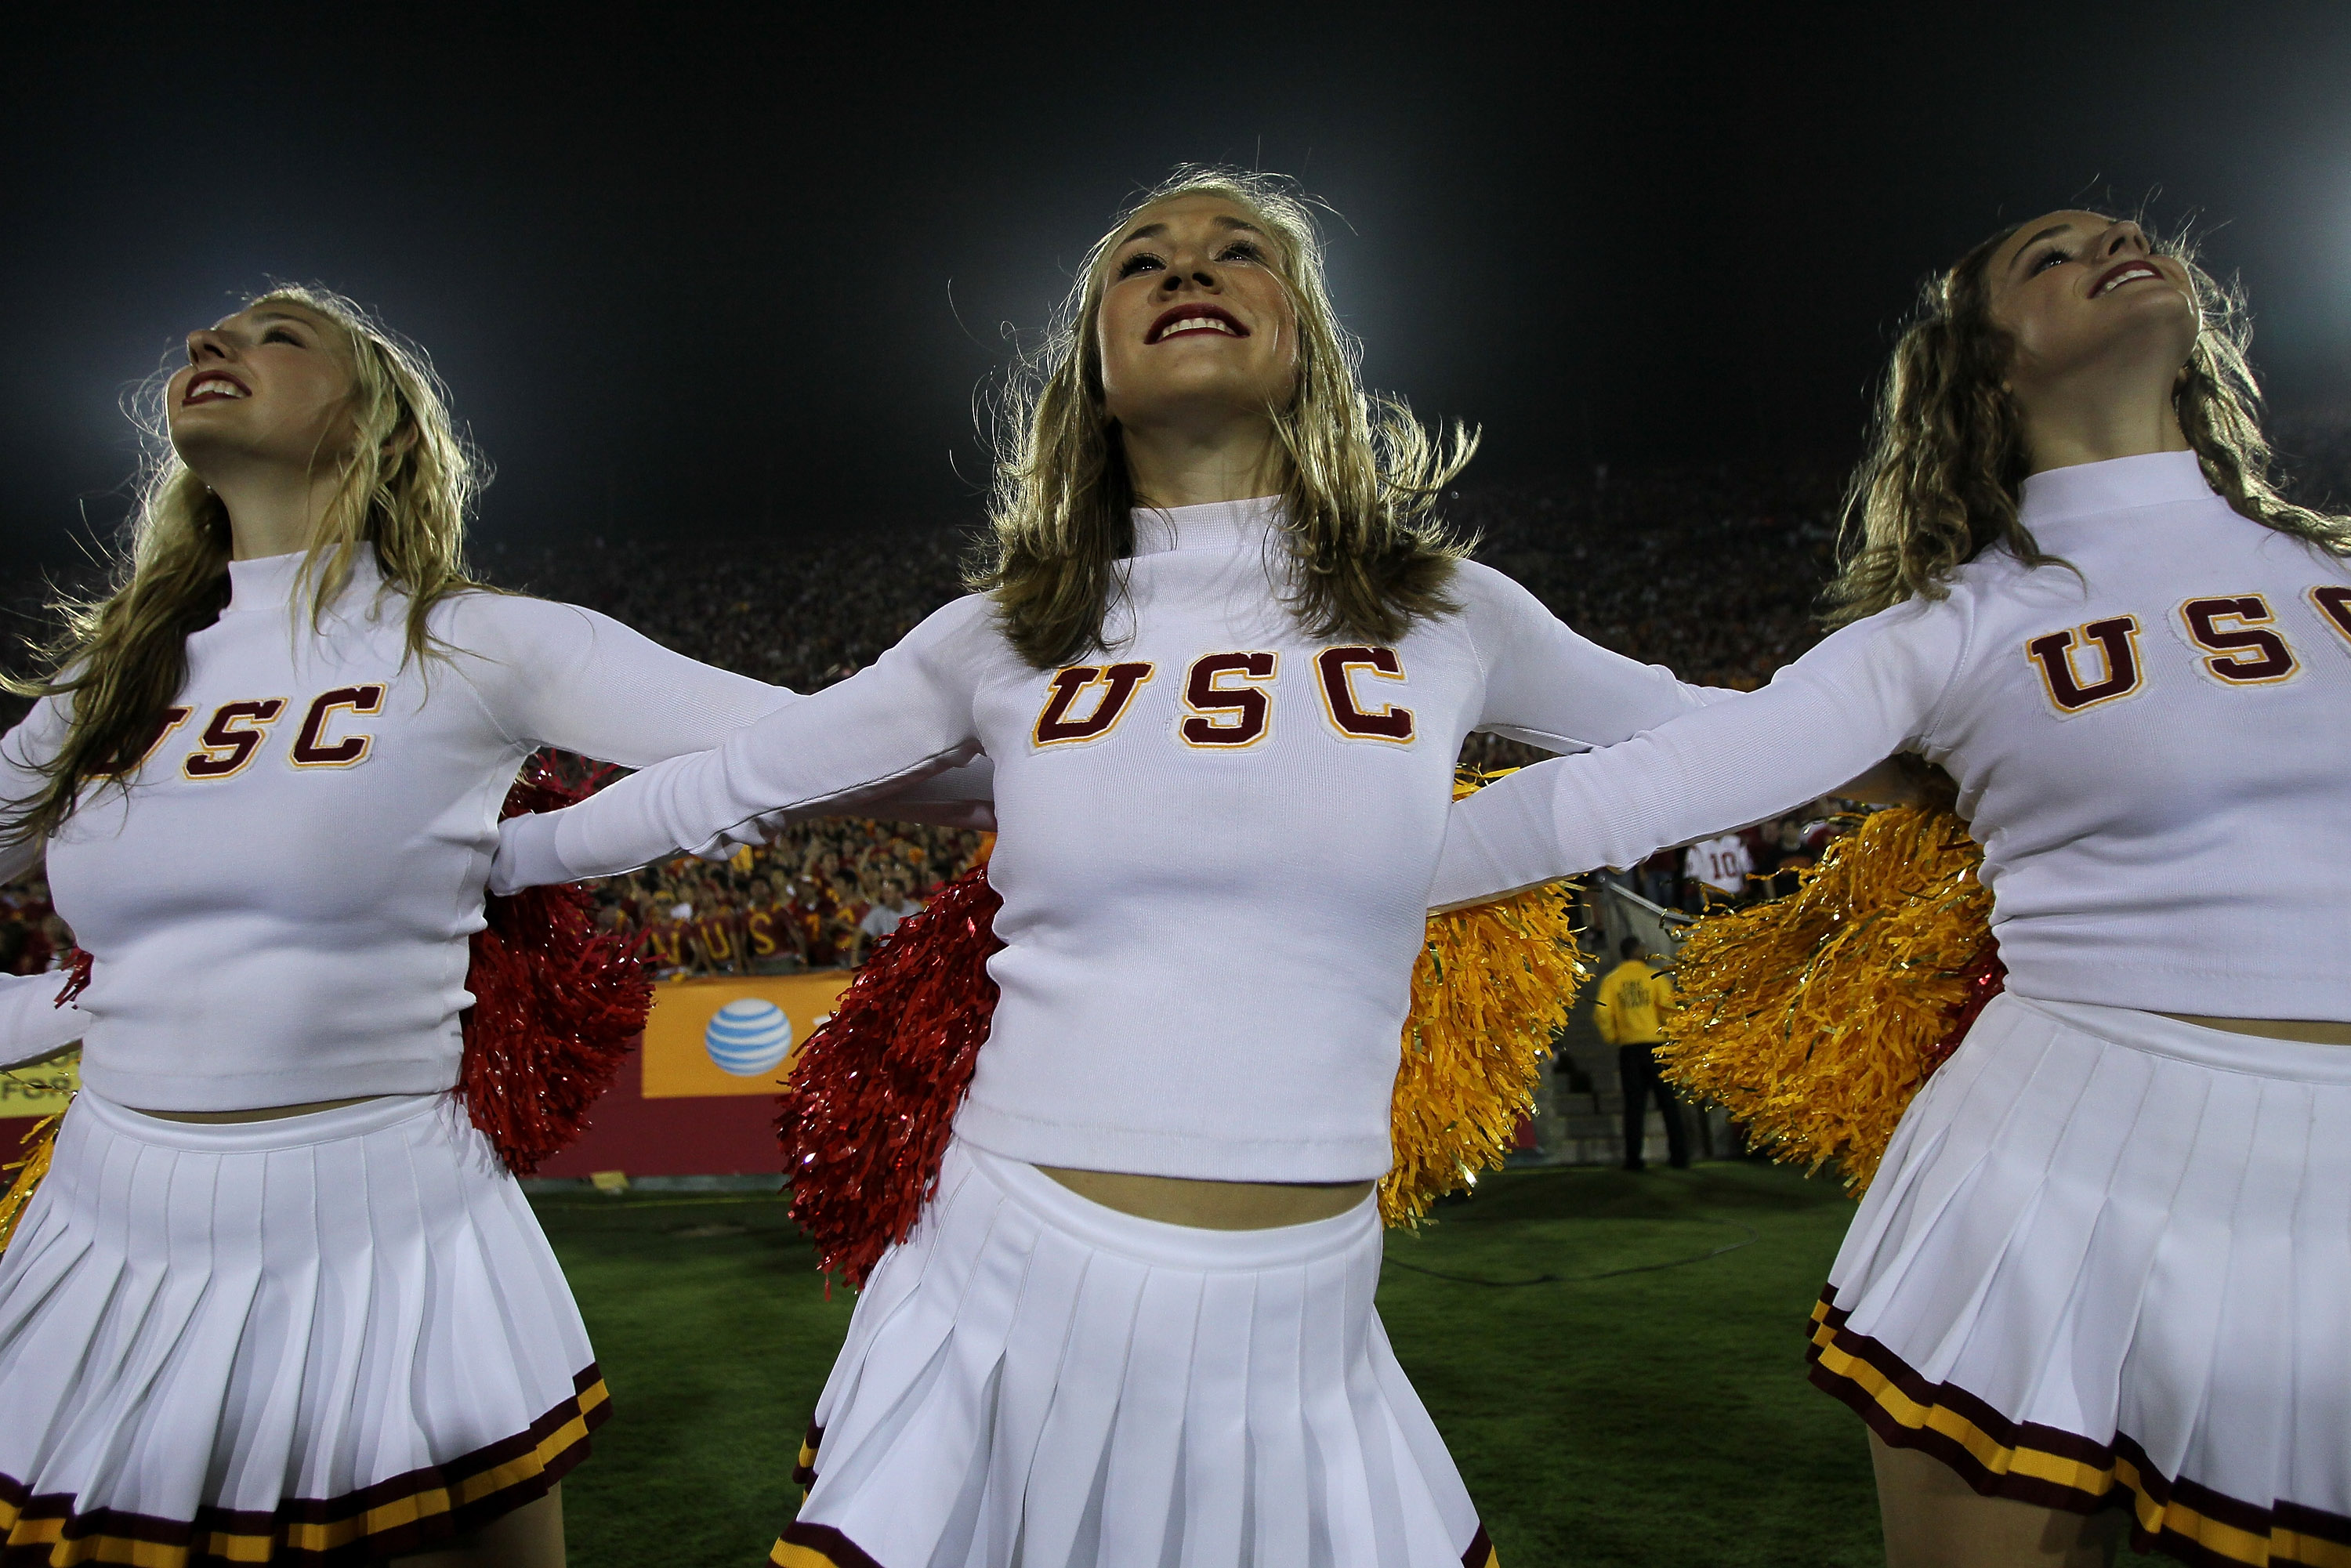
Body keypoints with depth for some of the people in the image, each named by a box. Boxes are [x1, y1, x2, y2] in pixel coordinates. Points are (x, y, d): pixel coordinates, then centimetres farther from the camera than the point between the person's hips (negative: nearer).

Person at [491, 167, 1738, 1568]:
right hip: (1014, 1304, 0)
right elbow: (729, 780, 14)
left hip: (1295, 1349, 1)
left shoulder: (1447, 616, 1)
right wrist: (488, 862, 23)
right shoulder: (1006, 638, 3)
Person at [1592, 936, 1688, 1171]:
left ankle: (1633, 1158, 2)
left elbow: (1602, 1013, -4)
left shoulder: (1611, 980, 4)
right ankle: (1679, 1156, 6)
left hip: (1629, 1048, 2)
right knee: (1669, 1102, 6)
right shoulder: (1655, 976, -2)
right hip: (1657, 1045, -2)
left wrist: (1613, 1037, 10)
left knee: (1634, 1104, 5)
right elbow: (1669, 1008, -11)